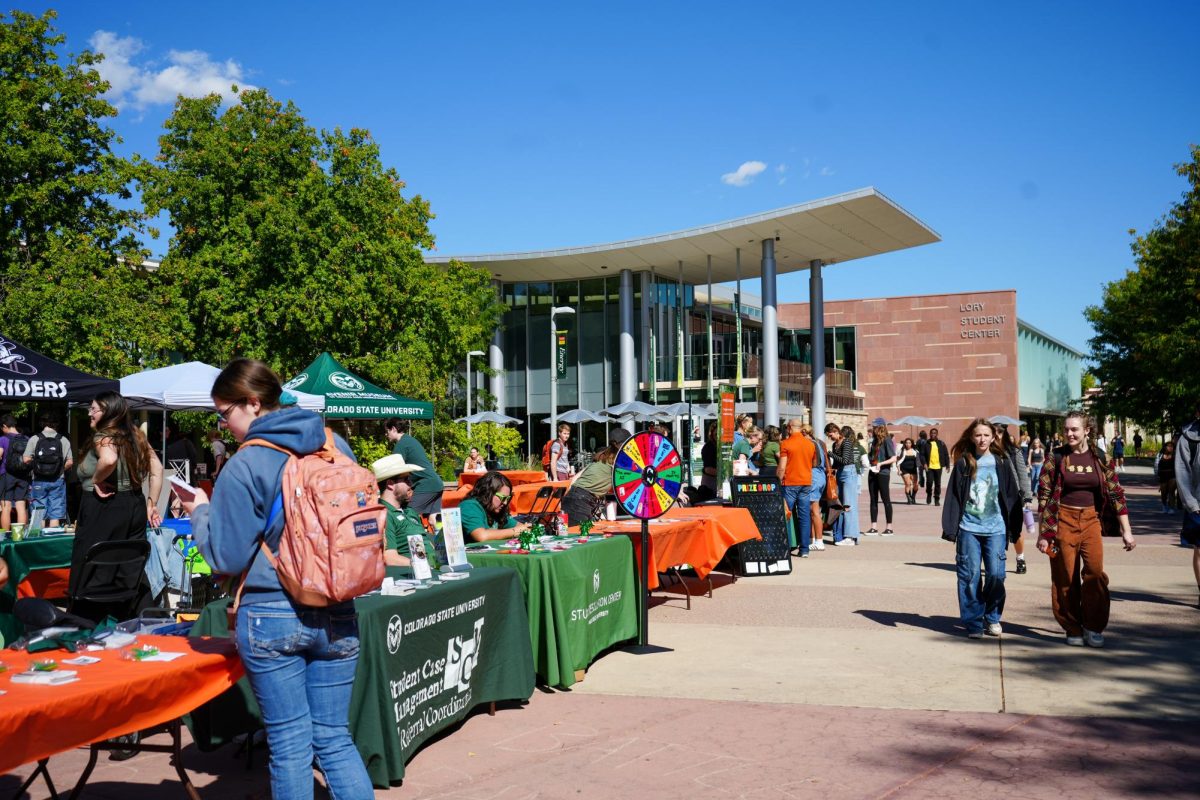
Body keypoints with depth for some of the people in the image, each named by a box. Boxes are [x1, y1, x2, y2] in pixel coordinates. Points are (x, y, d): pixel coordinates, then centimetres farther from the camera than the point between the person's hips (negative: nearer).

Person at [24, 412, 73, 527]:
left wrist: (35, 464, 12)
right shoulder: (63, 440, -2)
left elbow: (26, 460, -9)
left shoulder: (34, 439, -3)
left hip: (39, 481, 0)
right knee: (55, 515, 3)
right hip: (57, 481, 0)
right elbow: (70, 462, -4)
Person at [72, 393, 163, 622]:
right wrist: (152, 504, 15)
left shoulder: (103, 436, -11)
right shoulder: (135, 435, 11)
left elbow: (109, 459, -34)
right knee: (132, 570, 13)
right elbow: (157, 468, 13)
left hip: (104, 508, -8)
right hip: (135, 507, 8)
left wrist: (96, 480, -16)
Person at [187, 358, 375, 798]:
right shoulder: (336, 446, 4)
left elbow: (227, 555, -6)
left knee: (290, 743, 8)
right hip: (337, 615, 4)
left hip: (271, 617, -4)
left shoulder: (245, 465, -10)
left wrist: (200, 512, 10)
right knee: (335, 737, 13)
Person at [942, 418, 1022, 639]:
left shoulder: (1001, 464, 6)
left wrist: (1014, 528, 5)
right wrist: (950, 528, -3)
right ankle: (973, 622, 10)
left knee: (995, 574, -4)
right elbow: (953, 496, 2)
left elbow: (1012, 496, 9)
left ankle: (992, 617, 18)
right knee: (970, 575, 0)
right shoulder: (963, 464, 3)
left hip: (995, 529, 1)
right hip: (969, 528, 0)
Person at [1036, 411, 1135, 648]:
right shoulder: (1056, 457, -1)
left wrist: (1126, 531, 1)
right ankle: (1073, 629, 17)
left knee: (1095, 570, -15)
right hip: (1063, 520, -1)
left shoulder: (1099, 457, 3)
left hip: (1091, 520, 1)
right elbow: (1044, 495, 0)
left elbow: (1116, 493, 4)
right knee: (1065, 577, 1)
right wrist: (1043, 532, -3)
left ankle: (1093, 626, 1)